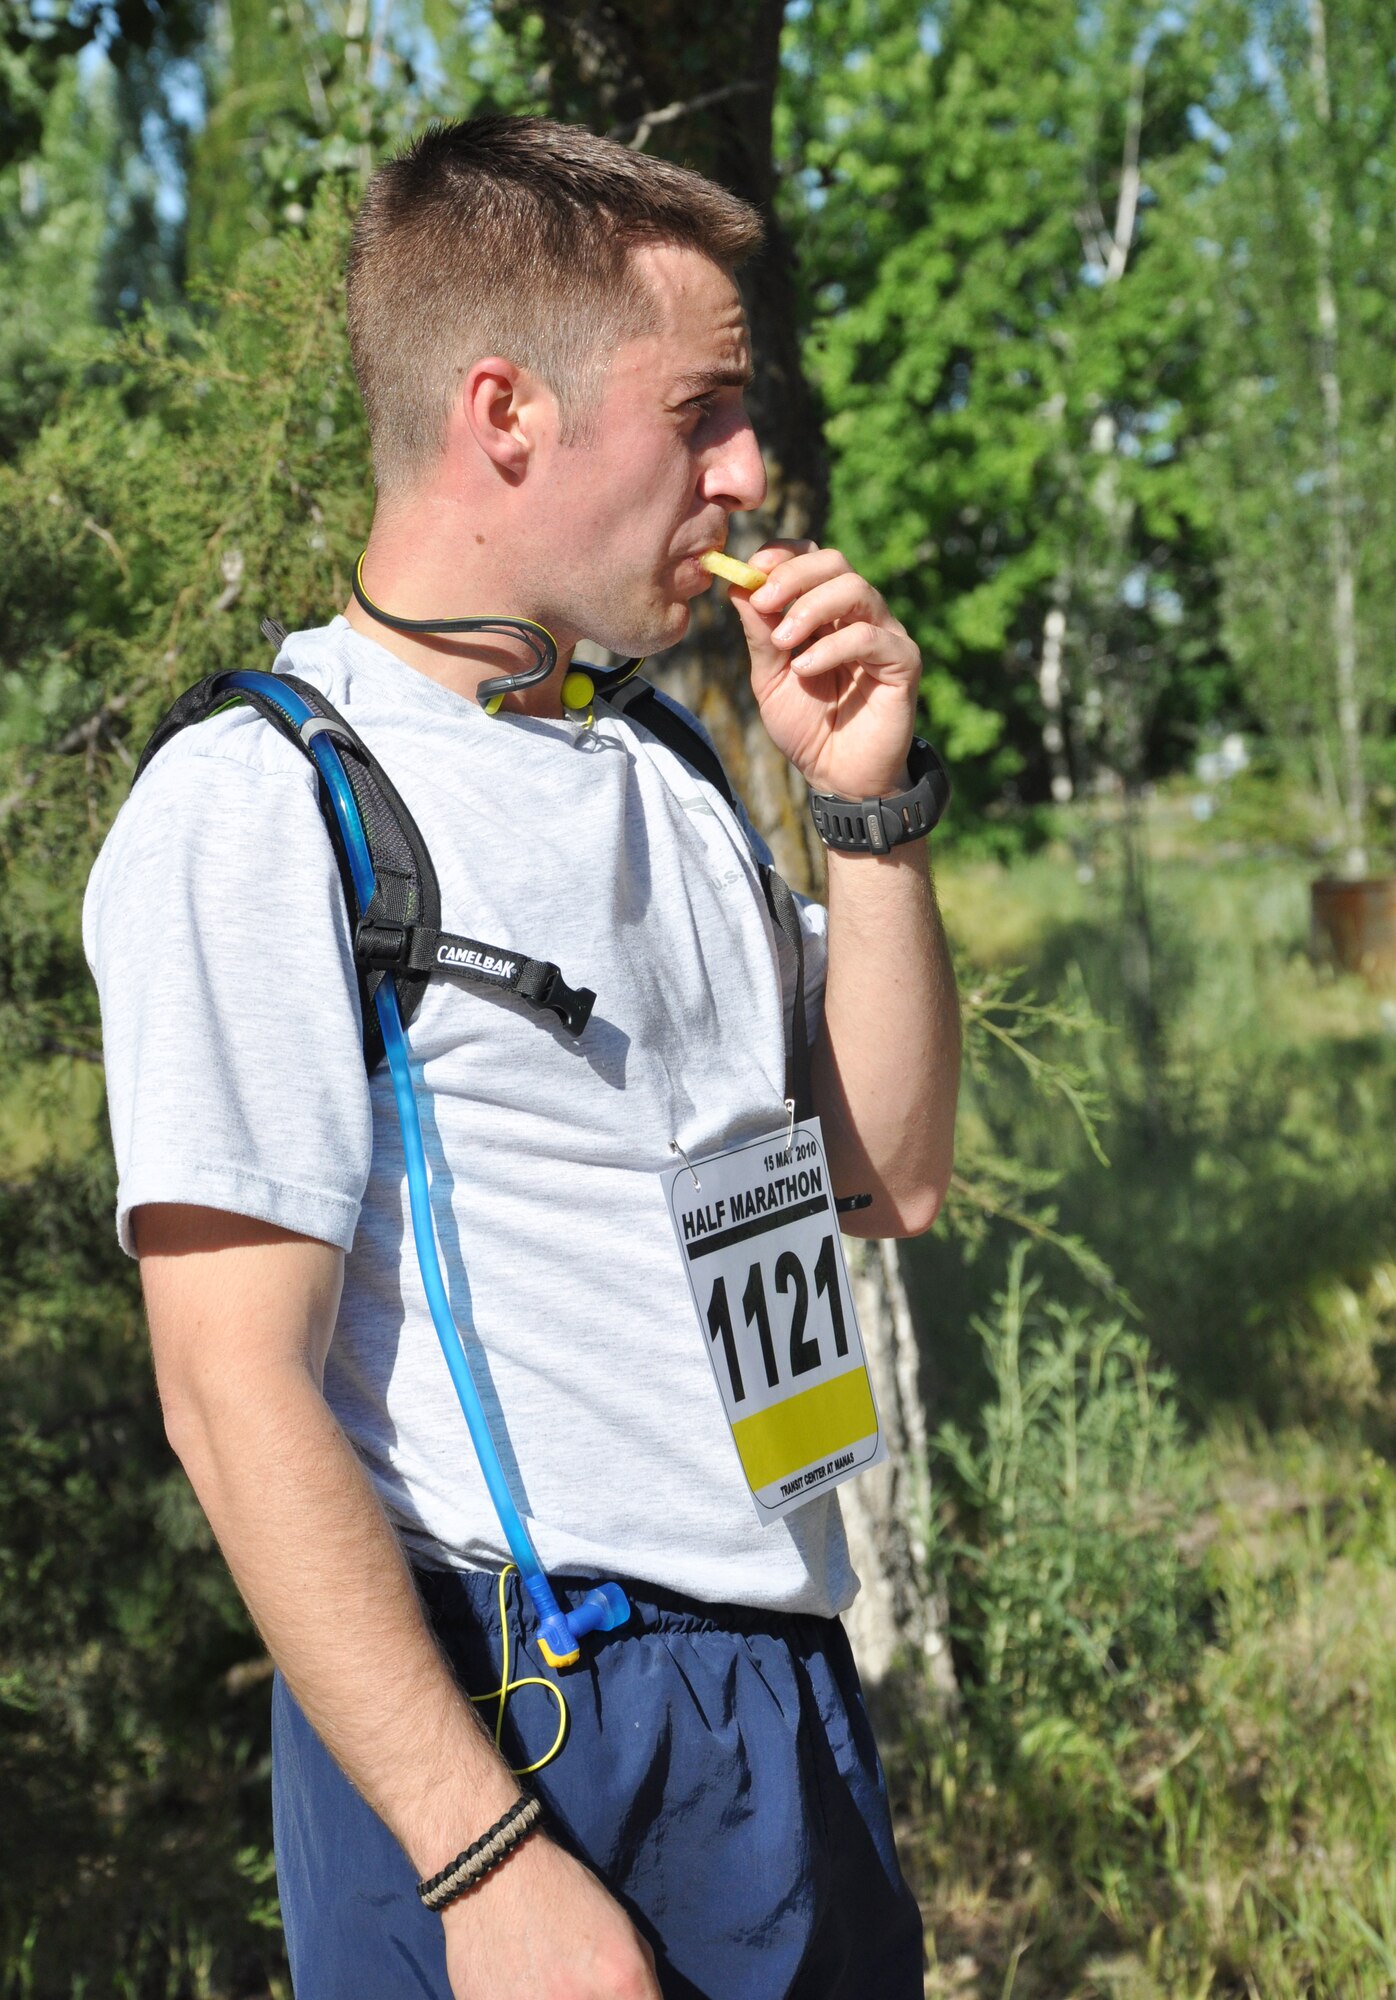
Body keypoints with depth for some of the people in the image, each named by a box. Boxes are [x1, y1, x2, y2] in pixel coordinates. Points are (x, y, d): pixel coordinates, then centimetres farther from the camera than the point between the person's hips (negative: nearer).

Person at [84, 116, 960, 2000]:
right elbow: (237, 1392, -18)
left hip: (792, 1685, 8)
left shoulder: (666, 787, 12)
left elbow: (892, 1178, 14)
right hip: (500, 1716, -7)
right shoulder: (257, 805, -13)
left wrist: (868, 802, 3)